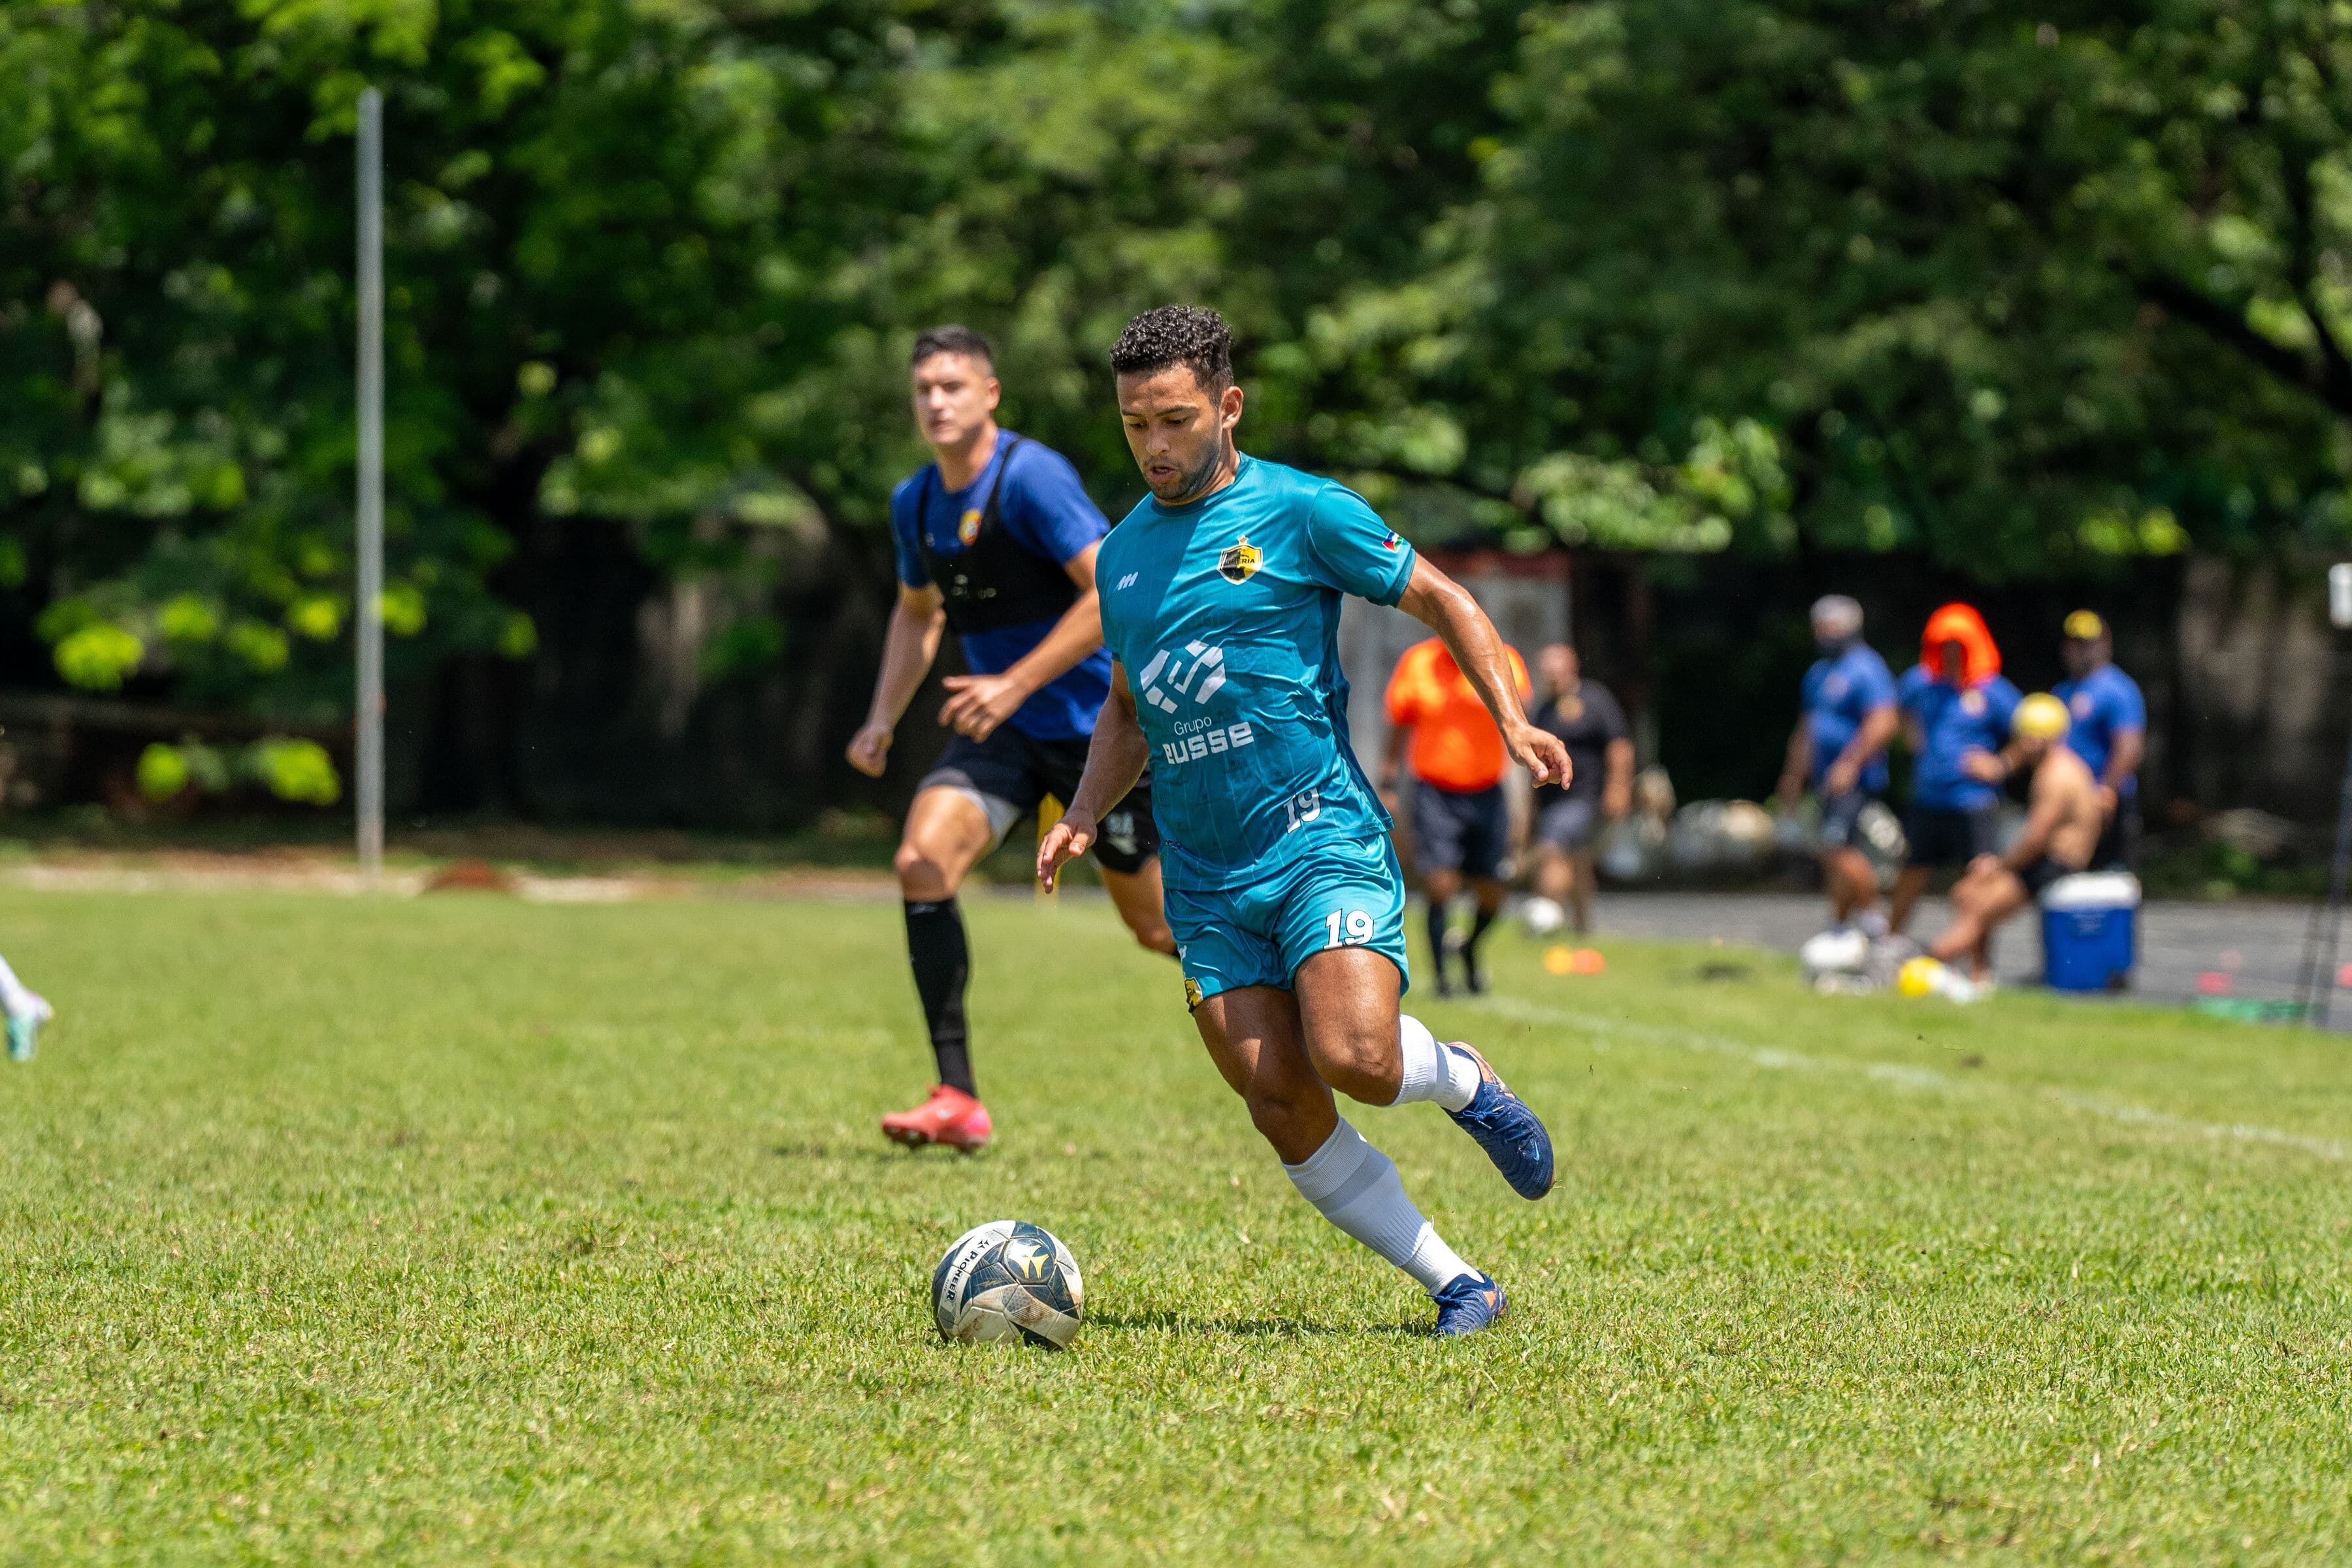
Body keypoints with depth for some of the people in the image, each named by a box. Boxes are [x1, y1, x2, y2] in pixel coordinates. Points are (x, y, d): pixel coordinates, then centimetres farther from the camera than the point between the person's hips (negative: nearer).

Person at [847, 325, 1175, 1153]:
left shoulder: (1032, 478, -17)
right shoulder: (915, 504, 6)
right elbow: (917, 612, 24)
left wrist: (1015, 685, -26)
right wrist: (884, 719, 11)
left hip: (1096, 726, -6)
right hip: (1001, 733, 6)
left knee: (1159, 928, 2)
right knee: (923, 860, -18)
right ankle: (958, 1101, -17)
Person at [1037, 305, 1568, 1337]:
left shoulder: (1298, 511, -2)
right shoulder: (1124, 552, 15)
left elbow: (1444, 602, 4)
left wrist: (1512, 723, -10)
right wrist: (1084, 815, 10)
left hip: (1323, 838, -5)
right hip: (1204, 878, 5)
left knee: (1355, 1059, -25)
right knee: (1284, 1114, -7)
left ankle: (1464, 1083, 11)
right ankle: (1461, 1288, 5)